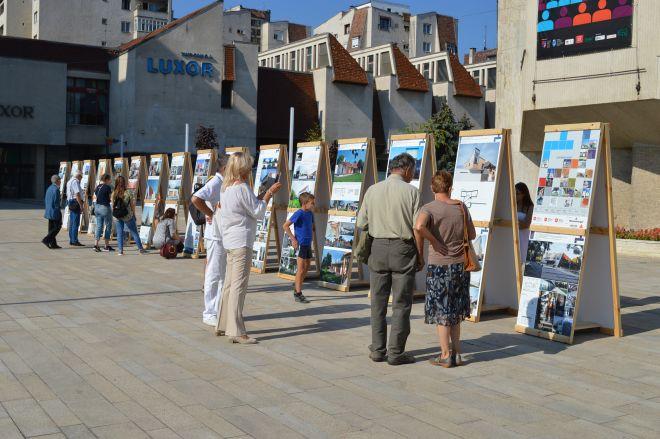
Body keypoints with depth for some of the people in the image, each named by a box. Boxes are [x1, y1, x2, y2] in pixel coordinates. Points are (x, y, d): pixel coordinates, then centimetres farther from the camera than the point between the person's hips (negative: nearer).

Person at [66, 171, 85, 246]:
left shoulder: (69, 182, 20)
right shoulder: (75, 181, -13)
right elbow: (77, 194, -20)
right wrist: (81, 205, -19)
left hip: (70, 202, 11)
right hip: (76, 203, -11)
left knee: (71, 223, 13)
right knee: (76, 223, -9)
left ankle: (71, 241, 18)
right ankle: (74, 241, -9)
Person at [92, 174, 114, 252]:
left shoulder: (97, 187, 10)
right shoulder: (107, 187, -12)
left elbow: (96, 197, 13)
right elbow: (111, 198, -7)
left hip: (97, 207, 7)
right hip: (105, 207, -7)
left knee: (99, 226, 8)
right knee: (108, 226, 5)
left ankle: (96, 244, -1)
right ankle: (107, 246, 7)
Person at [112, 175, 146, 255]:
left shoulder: (114, 194, -5)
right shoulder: (128, 193, -11)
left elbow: (113, 206, 0)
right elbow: (132, 205, -4)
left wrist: (115, 214, 12)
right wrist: (134, 214, 8)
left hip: (118, 217, 2)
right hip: (128, 216, -2)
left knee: (119, 233, 10)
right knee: (134, 232, 9)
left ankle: (120, 250, 6)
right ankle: (140, 249, 14)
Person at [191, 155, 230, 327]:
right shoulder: (215, 183, -15)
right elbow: (196, 198, -30)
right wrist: (211, 214, -21)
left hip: (227, 237, 9)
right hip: (216, 237, -9)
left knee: (224, 276, 15)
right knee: (214, 276, -2)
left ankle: (220, 311, 25)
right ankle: (209, 314, 5)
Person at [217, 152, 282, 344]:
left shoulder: (226, 187, 12)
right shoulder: (242, 188, -15)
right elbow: (258, 213, -11)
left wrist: (262, 196, 18)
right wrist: (269, 193, -3)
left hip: (230, 241, 10)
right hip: (241, 242, -10)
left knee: (229, 284, 16)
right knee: (239, 286, -9)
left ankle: (223, 324, 24)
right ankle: (236, 332, -10)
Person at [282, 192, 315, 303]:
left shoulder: (310, 213, 8)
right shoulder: (299, 213, -15)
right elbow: (285, 226, -17)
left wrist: (311, 237, 12)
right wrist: (293, 239, -17)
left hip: (308, 244, 8)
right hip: (300, 244, -8)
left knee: (306, 268, 14)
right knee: (301, 269, -4)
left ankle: (296, 288, 29)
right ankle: (298, 294, 3)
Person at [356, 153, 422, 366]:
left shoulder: (372, 190, 1)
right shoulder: (411, 191, -7)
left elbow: (361, 223, 5)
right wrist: (420, 255, 3)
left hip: (378, 247, 3)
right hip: (403, 248, -3)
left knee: (378, 302, 12)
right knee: (401, 304, 4)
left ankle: (378, 350, 16)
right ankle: (396, 352, 6)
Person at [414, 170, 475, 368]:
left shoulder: (429, 208, -12)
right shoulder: (461, 207, 1)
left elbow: (419, 226, -33)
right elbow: (472, 235, 8)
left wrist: (420, 247, -17)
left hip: (439, 266, -4)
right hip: (460, 264, 4)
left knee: (441, 312, 6)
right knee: (455, 311, 16)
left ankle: (445, 355, 11)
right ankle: (457, 353, 21)